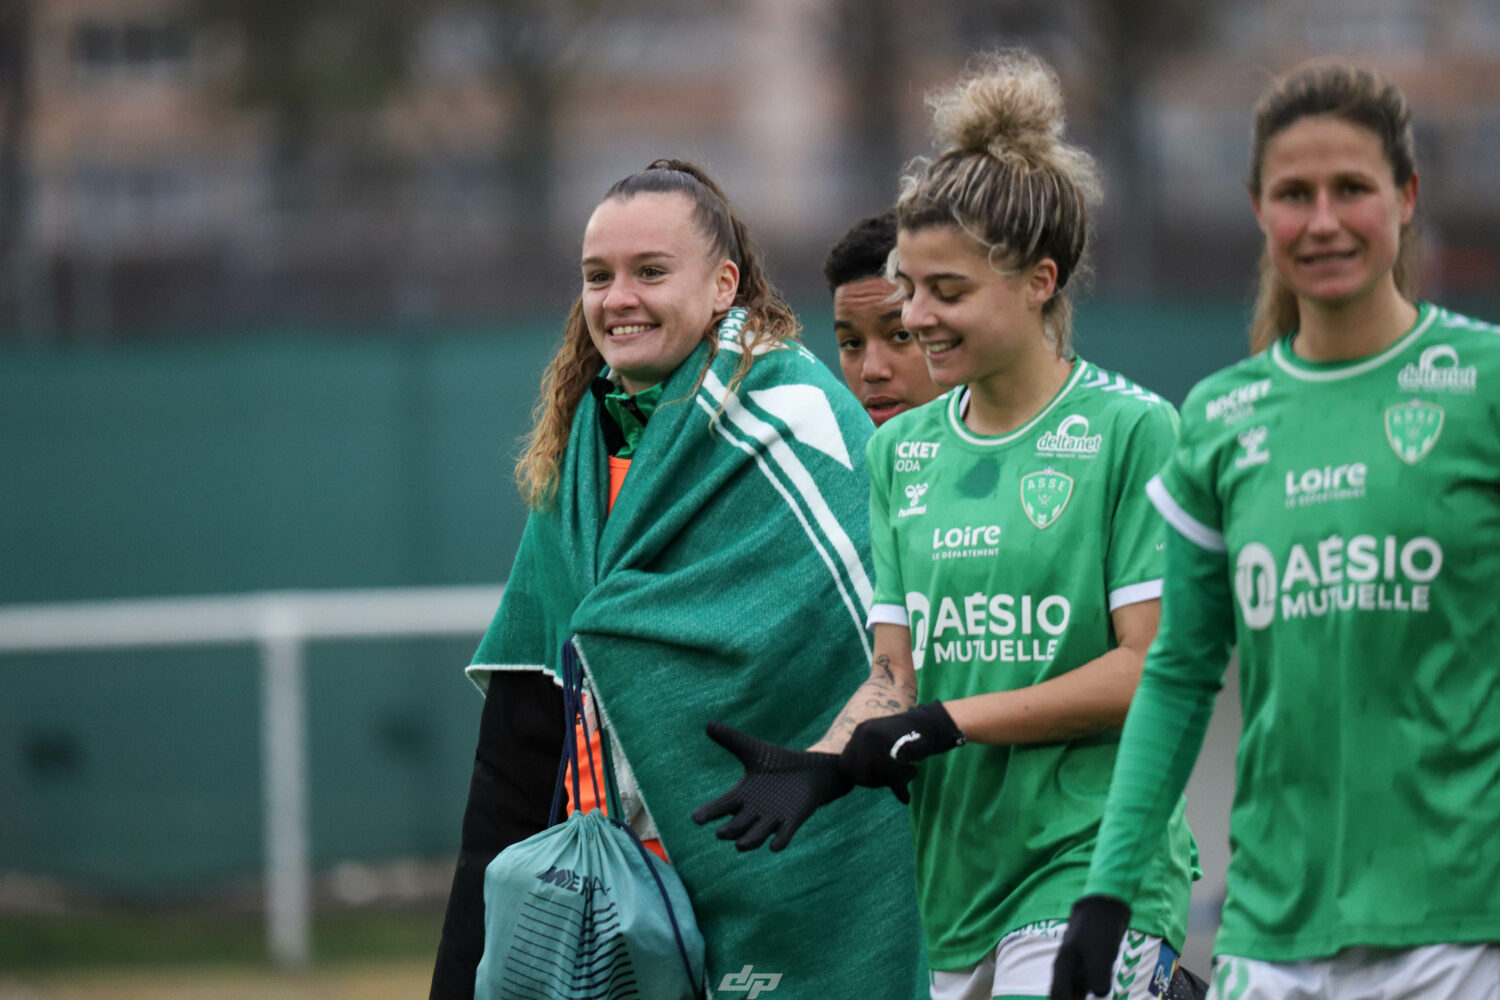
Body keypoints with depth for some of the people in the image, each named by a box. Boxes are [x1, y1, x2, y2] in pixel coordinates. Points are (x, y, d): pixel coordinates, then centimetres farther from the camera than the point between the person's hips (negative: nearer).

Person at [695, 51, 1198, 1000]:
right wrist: (819, 767, -11)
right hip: (950, 882, 6)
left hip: (1092, 880, -6)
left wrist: (947, 724, -10)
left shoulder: (1130, 431, -5)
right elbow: (894, 676, 10)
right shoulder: (901, 451, 14)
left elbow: (1153, 668, -10)